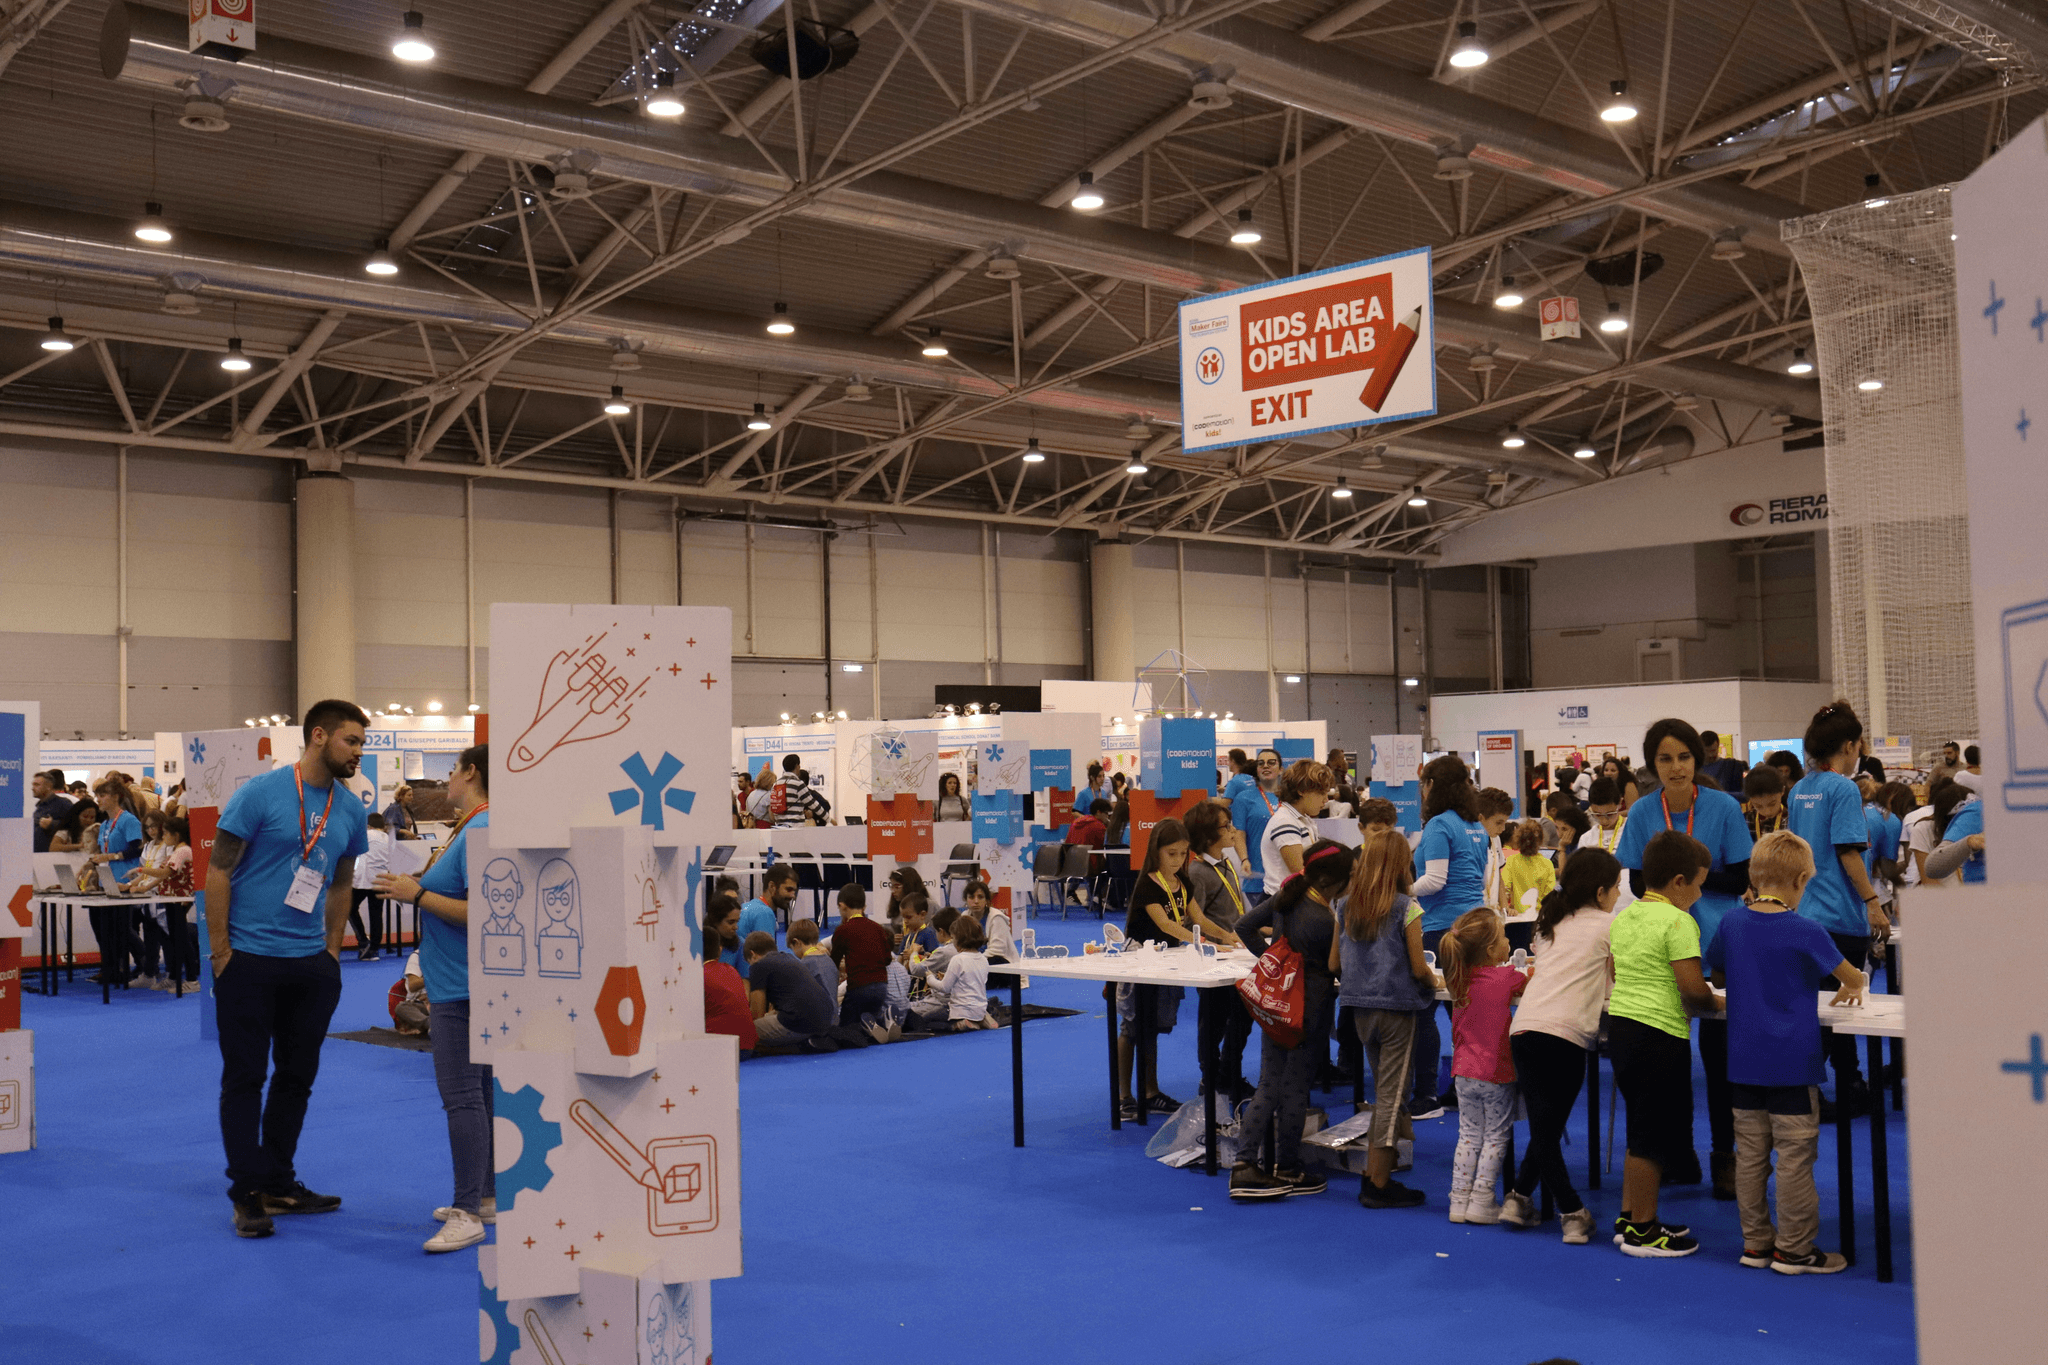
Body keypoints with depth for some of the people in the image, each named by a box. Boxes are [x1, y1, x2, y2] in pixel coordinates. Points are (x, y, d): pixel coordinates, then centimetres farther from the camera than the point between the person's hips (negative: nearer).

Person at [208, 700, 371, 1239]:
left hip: (311, 964, 6)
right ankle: (247, 1193, 8)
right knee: (245, 1077, 1)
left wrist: (332, 949, 12)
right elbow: (219, 870, -7)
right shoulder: (261, 793, -10)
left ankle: (278, 1184, 22)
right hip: (250, 959, -5)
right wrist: (220, 951, -9)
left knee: (297, 1077, 11)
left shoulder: (350, 810, 7)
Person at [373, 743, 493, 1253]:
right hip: (468, 982, 11)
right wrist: (417, 884, 13)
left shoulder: (480, 833, -18)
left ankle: (467, 1213, -7)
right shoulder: (473, 828, 15)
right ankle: (485, 1197, 23)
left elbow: (482, 913, -25)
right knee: (481, 1089, 15)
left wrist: (418, 894, -18)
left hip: (463, 986, -11)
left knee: (462, 1095, -9)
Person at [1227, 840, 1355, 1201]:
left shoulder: (1284, 896, 0)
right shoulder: (1322, 921, -23)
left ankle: (1245, 1165, 3)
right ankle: (1286, 1171, 16)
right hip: (1309, 1009, -7)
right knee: (1295, 1087, 5)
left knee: (1268, 1085, 9)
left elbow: (1245, 928, 7)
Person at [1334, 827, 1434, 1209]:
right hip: (1397, 1007, -5)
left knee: (1381, 1091, 18)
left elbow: (1334, 964, 5)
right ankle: (1378, 1186, 4)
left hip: (1360, 1006, 5)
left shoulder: (1345, 906, 2)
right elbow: (1418, 969, -11)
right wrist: (1433, 982, 9)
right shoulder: (1406, 908, -12)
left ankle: (1373, 1176, 19)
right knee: (1391, 1094, 2)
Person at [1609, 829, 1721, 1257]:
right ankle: (1642, 1232, 10)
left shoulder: (1623, 916, 11)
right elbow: (1693, 990, -19)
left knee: (1641, 1130, 20)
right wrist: (1718, 1003, 1)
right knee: (1652, 1136, 2)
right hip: (1659, 1033, -9)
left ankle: (1629, 1218, 26)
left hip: (1619, 1024, 9)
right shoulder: (1677, 921, -14)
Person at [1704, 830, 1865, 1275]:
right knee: (1794, 1158, 2)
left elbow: (1717, 977, 16)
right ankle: (1794, 1250, 8)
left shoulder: (1732, 923, 2)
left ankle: (1755, 1242, 18)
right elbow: (1851, 976, 2)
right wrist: (1850, 989, 23)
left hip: (1744, 1060, 5)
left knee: (1750, 1154, 10)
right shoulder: (1805, 932, -12)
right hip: (1793, 1061, -5)